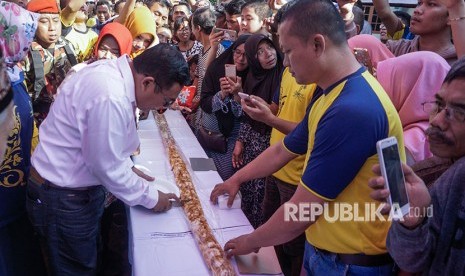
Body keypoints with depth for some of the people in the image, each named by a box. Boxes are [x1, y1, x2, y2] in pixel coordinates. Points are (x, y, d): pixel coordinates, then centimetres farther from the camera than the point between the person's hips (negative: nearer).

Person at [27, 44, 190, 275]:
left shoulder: (113, 71, -4)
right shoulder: (111, 98, -33)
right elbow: (108, 168, -23)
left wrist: (128, 168, 10)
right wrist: (151, 197, -10)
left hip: (76, 185, 9)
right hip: (64, 197, -9)